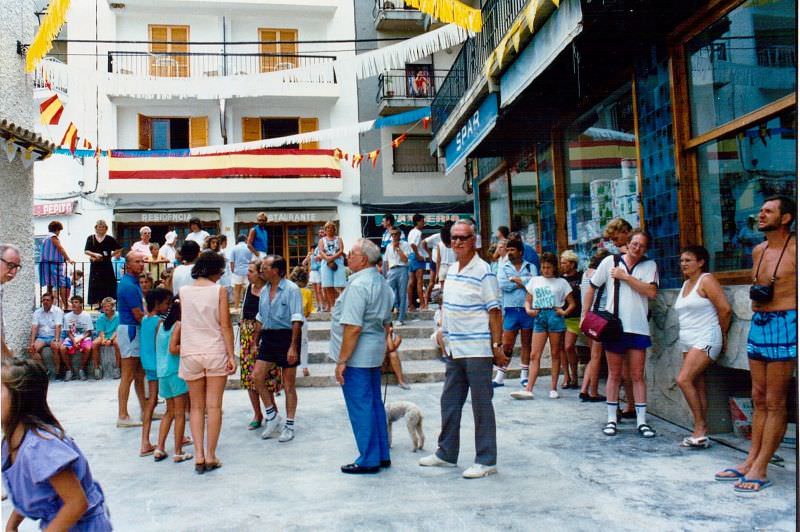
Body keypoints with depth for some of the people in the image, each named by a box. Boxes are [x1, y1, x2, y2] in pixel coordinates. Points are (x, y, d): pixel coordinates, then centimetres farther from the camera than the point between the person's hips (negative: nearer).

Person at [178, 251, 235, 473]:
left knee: (196, 407, 11)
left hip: (190, 354, 2)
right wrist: (231, 355, -4)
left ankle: (199, 456, 7)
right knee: (214, 406, 4)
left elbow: (181, 322, 0)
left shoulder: (183, 292, 2)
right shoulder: (219, 291, -5)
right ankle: (210, 456, 7)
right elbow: (225, 326, -7)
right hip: (216, 352, -2)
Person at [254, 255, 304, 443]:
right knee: (256, 376, -2)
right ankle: (272, 416, 16)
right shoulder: (264, 290, 10)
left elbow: (297, 320, -16)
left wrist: (293, 346, -20)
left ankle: (289, 425, 15)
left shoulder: (291, 289, -12)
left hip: (286, 336, -7)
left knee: (288, 384, 3)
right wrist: (257, 341, 17)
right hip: (268, 337, 7)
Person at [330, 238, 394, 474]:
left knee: (360, 408, 0)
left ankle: (369, 460, 9)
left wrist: (342, 360, -19)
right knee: (375, 403, 16)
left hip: (357, 356, -9)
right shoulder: (383, 283, 11)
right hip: (375, 354, 10)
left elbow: (353, 328, -23)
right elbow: (386, 322, 18)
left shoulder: (358, 285, -19)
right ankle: (382, 455, 25)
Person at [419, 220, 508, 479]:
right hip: (454, 349, 8)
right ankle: (446, 453, 29)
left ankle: (486, 460, 12)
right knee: (449, 402, 15)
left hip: (477, 350, -8)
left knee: (482, 406, 1)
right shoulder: (452, 270, 11)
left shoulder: (483, 271, -12)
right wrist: (444, 333, 18)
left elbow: (495, 311, -13)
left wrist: (497, 346, -17)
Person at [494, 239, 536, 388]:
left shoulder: (530, 267, 9)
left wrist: (515, 279, -8)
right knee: (507, 345, -1)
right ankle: (500, 376, 6)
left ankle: (524, 375, 19)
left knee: (527, 343, 9)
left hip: (527, 309, 1)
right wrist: (523, 283, -5)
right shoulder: (503, 267, 8)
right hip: (510, 309, 0)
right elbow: (502, 284, -9)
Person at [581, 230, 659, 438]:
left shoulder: (650, 265, 2)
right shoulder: (610, 261, 1)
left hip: (638, 327, 0)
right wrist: (585, 315, 4)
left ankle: (642, 421, 11)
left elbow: (651, 292, -13)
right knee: (614, 374, 8)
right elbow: (591, 288, 7)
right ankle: (611, 419, 17)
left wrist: (625, 276, -13)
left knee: (638, 375, 4)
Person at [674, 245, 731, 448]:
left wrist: (721, 335, -1)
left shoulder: (706, 280, -8)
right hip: (688, 342, 8)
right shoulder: (686, 284, 17)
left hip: (705, 340, -8)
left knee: (683, 380, -18)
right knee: (697, 386, 6)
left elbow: (725, 309, -12)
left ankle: (700, 428, -11)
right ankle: (702, 432, 9)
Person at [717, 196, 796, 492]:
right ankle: (751, 461, 19)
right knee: (759, 399, 12)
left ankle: (760, 470, 2)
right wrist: (757, 295, 7)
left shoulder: (794, 249, -9)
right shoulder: (758, 251, 13)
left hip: (784, 325, -7)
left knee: (775, 402, -2)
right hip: (758, 323, 7)